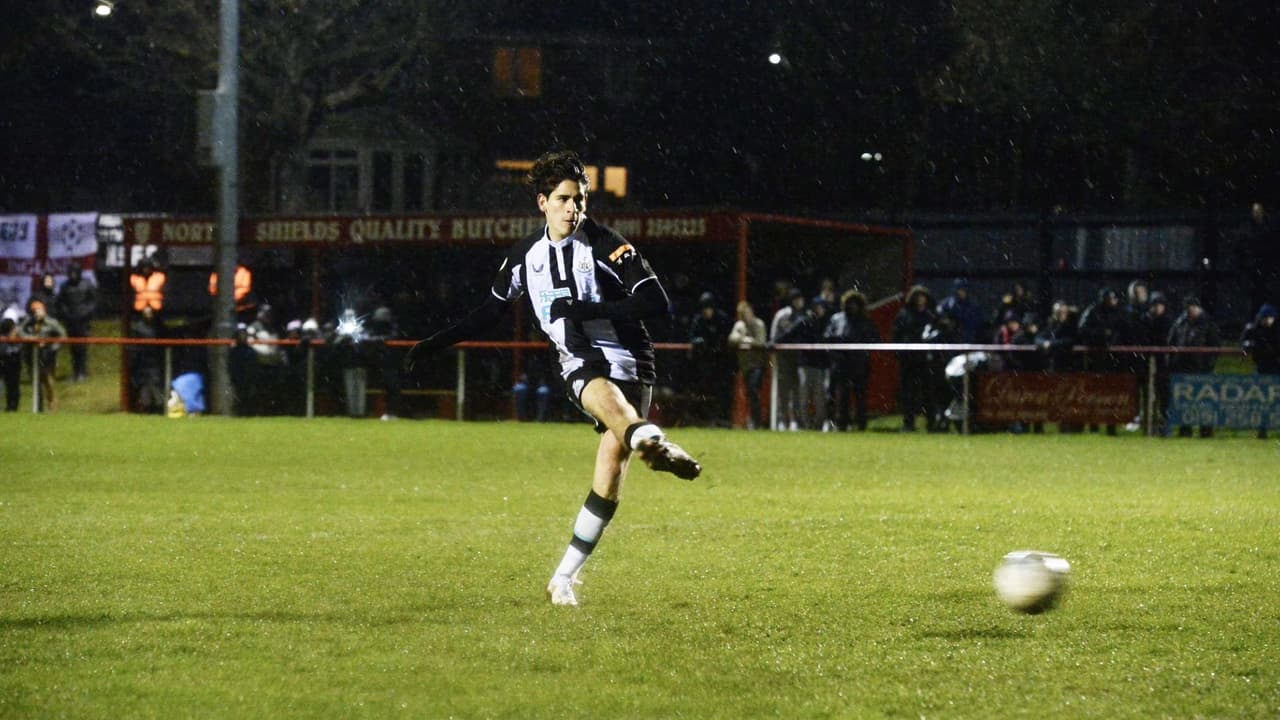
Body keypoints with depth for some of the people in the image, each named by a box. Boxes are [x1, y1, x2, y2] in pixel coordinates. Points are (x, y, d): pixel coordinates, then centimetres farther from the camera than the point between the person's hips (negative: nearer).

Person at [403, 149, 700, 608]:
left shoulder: (606, 245, -3)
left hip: (628, 362, -1)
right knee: (605, 397, -37)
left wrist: (590, 310, -20)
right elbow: (492, 310, 26)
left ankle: (564, 578, 1)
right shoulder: (525, 256, 10)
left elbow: (656, 303, -12)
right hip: (581, 366, 2)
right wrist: (435, 345, 24)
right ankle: (650, 440, -72)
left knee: (610, 474, -10)